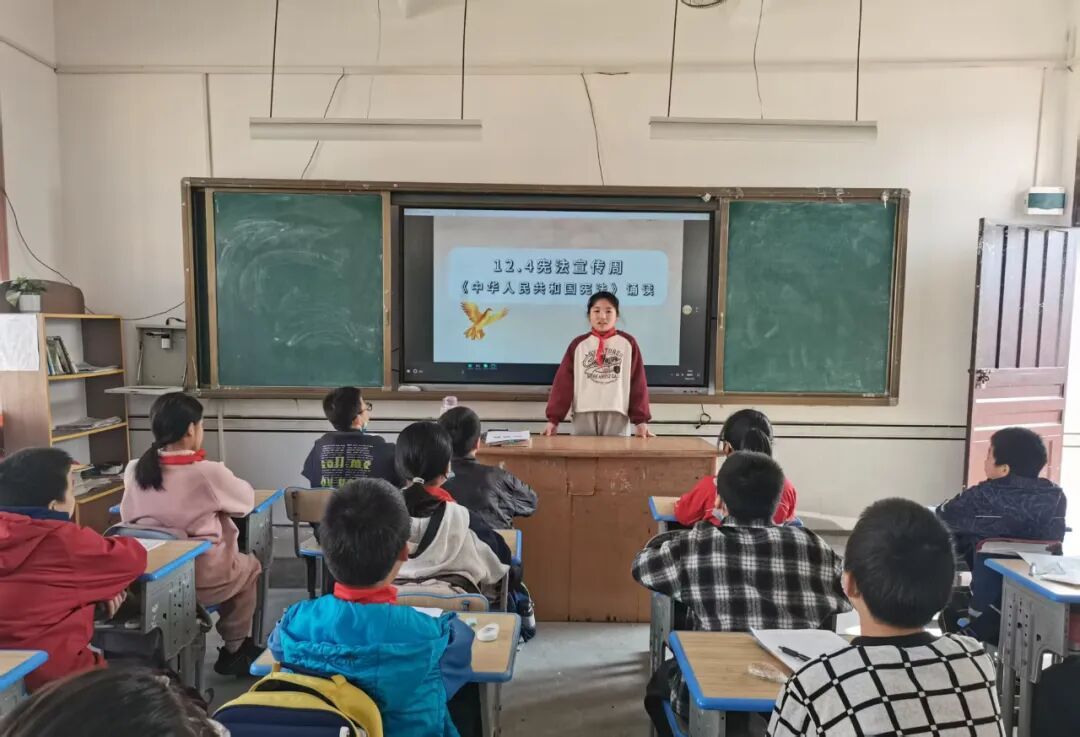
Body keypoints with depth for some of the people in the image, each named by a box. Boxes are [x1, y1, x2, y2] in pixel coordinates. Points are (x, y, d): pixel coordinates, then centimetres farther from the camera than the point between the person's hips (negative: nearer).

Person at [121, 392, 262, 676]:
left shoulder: (134, 470, -5)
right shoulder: (208, 472, -19)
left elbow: (130, 516, 12)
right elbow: (247, 500, -2)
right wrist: (223, 482, 17)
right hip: (200, 580, -5)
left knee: (237, 563, 30)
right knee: (249, 567, 26)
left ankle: (234, 648, 38)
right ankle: (234, 651, 34)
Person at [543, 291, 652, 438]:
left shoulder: (628, 343, 6)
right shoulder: (578, 344, 7)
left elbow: (638, 383, 5)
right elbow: (563, 382, 4)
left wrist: (641, 420, -2)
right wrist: (553, 419, -3)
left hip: (617, 415, 0)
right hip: (584, 415, 1)